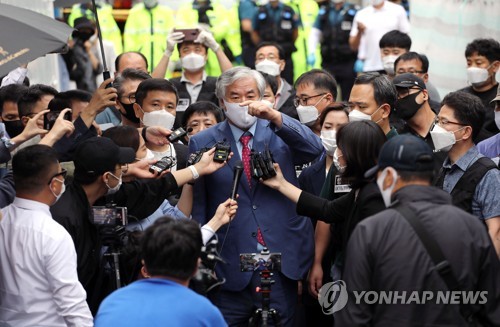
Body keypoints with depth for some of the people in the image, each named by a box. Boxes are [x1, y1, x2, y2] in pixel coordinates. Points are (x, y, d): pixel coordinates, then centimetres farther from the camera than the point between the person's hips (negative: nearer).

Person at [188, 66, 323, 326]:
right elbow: (197, 207, 2)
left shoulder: (279, 133, 5)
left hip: (281, 256, 1)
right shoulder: (203, 143, 2)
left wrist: (275, 117, -26)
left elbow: (314, 149, -14)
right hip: (230, 264, -1)